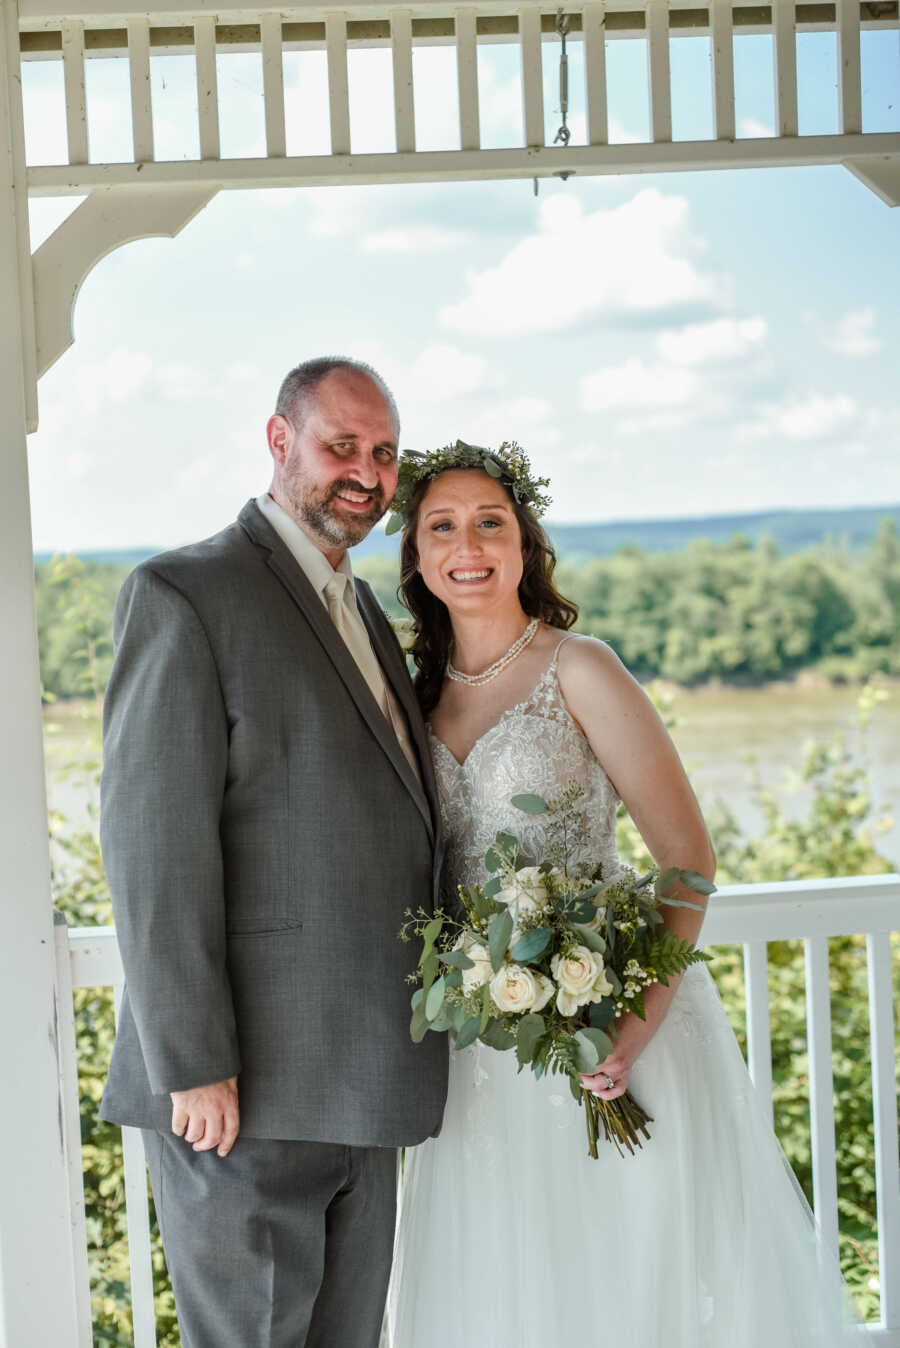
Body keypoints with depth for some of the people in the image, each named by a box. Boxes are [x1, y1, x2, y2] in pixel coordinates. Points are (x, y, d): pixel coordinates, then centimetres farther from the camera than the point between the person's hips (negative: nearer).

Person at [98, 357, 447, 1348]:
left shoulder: (363, 611, 18)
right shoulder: (184, 597, -9)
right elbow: (153, 847, -15)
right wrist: (191, 1067, -19)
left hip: (359, 1082, 8)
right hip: (246, 1090, -8)